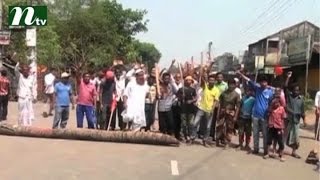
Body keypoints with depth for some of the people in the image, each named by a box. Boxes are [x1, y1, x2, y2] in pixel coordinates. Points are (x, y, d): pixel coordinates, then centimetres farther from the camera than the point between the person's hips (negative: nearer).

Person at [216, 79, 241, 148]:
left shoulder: (236, 95, -3)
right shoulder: (223, 93, 3)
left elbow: (237, 106, -5)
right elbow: (220, 104, 6)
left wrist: (235, 116, -10)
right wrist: (218, 113, 2)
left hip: (231, 113, -2)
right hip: (223, 112, 2)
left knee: (229, 128, 3)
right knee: (219, 126, 1)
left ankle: (227, 143, 12)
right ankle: (217, 140, 14)